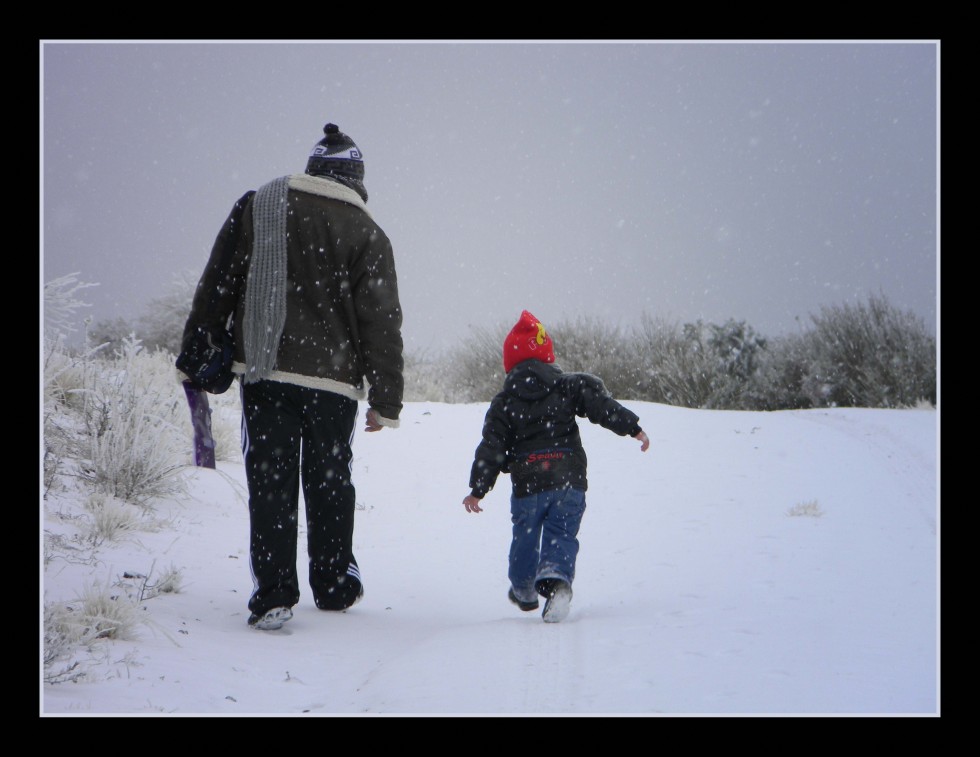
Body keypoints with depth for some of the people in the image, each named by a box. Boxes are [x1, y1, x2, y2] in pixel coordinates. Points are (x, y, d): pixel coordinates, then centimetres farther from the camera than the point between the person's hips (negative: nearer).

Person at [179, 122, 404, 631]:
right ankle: (333, 585, 24)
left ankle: (273, 595, -3)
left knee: (270, 481, 3)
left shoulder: (256, 206, 6)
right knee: (329, 481, 13)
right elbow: (381, 322, -1)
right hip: (333, 379, -1)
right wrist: (385, 400, 2)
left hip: (263, 371, 1)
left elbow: (216, 284, 7)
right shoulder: (367, 234, 0)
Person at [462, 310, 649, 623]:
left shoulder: (503, 403, 4)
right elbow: (601, 404, -6)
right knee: (562, 534, 3)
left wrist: (477, 489, 1)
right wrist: (633, 428, -3)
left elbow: (491, 448, 0)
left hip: (526, 484, 0)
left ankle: (523, 590, 34)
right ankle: (557, 578, -25)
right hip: (569, 478, 0)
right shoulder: (569, 386, 5)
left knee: (525, 536, 19)